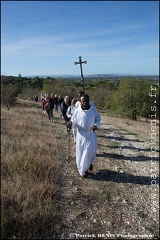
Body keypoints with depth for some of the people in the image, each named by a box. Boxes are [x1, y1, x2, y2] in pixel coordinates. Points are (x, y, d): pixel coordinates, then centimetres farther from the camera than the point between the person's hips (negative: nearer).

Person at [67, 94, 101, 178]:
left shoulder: (93, 109, -10)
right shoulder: (77, 111, -13)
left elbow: (98, 118, 4)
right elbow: (74, 122, -4)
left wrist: (96, 125, -16)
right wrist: (71, 123, -27)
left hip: (91, 134, 1)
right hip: (81, 134, -1)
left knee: (92, 151, 12)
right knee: (81, 152, 7)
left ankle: (89, 163, 46)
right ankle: (83, 170, 27)